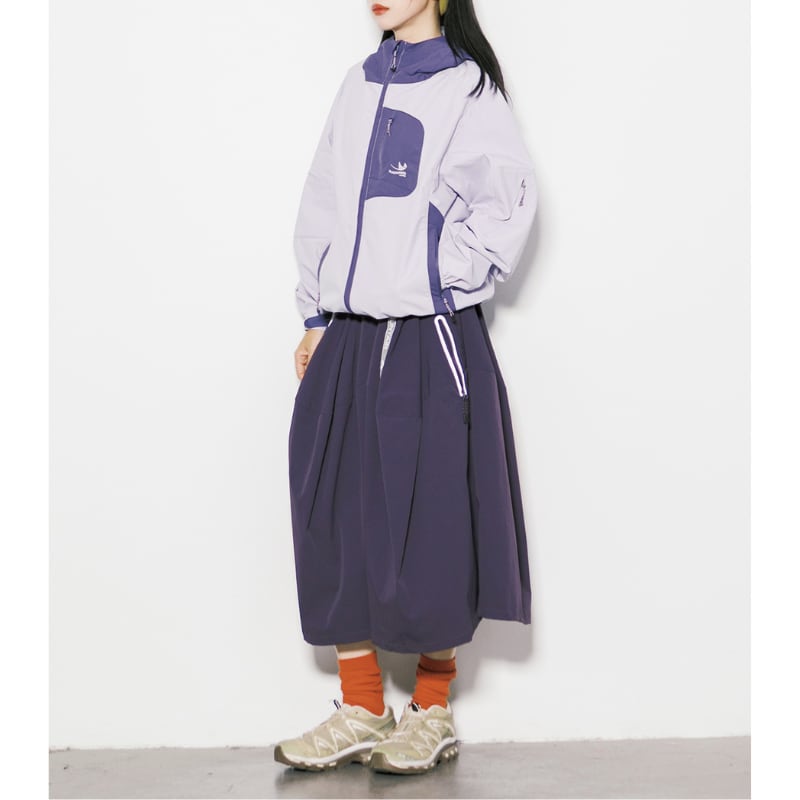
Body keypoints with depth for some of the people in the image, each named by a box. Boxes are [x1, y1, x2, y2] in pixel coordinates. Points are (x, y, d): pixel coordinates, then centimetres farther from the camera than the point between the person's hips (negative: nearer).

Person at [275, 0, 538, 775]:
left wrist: (441, 280, -9)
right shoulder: (359, 84, 14)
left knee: (429, 523, 0)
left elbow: (506, 200, -12)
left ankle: (432, 713, 16)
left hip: (432, 340, -6)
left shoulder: (468, 87, -3)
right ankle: (361, 711, 18)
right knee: (336, 519, 6)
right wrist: (316, 314, 12)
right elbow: (323, 204, 16)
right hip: (347, 340, 6)